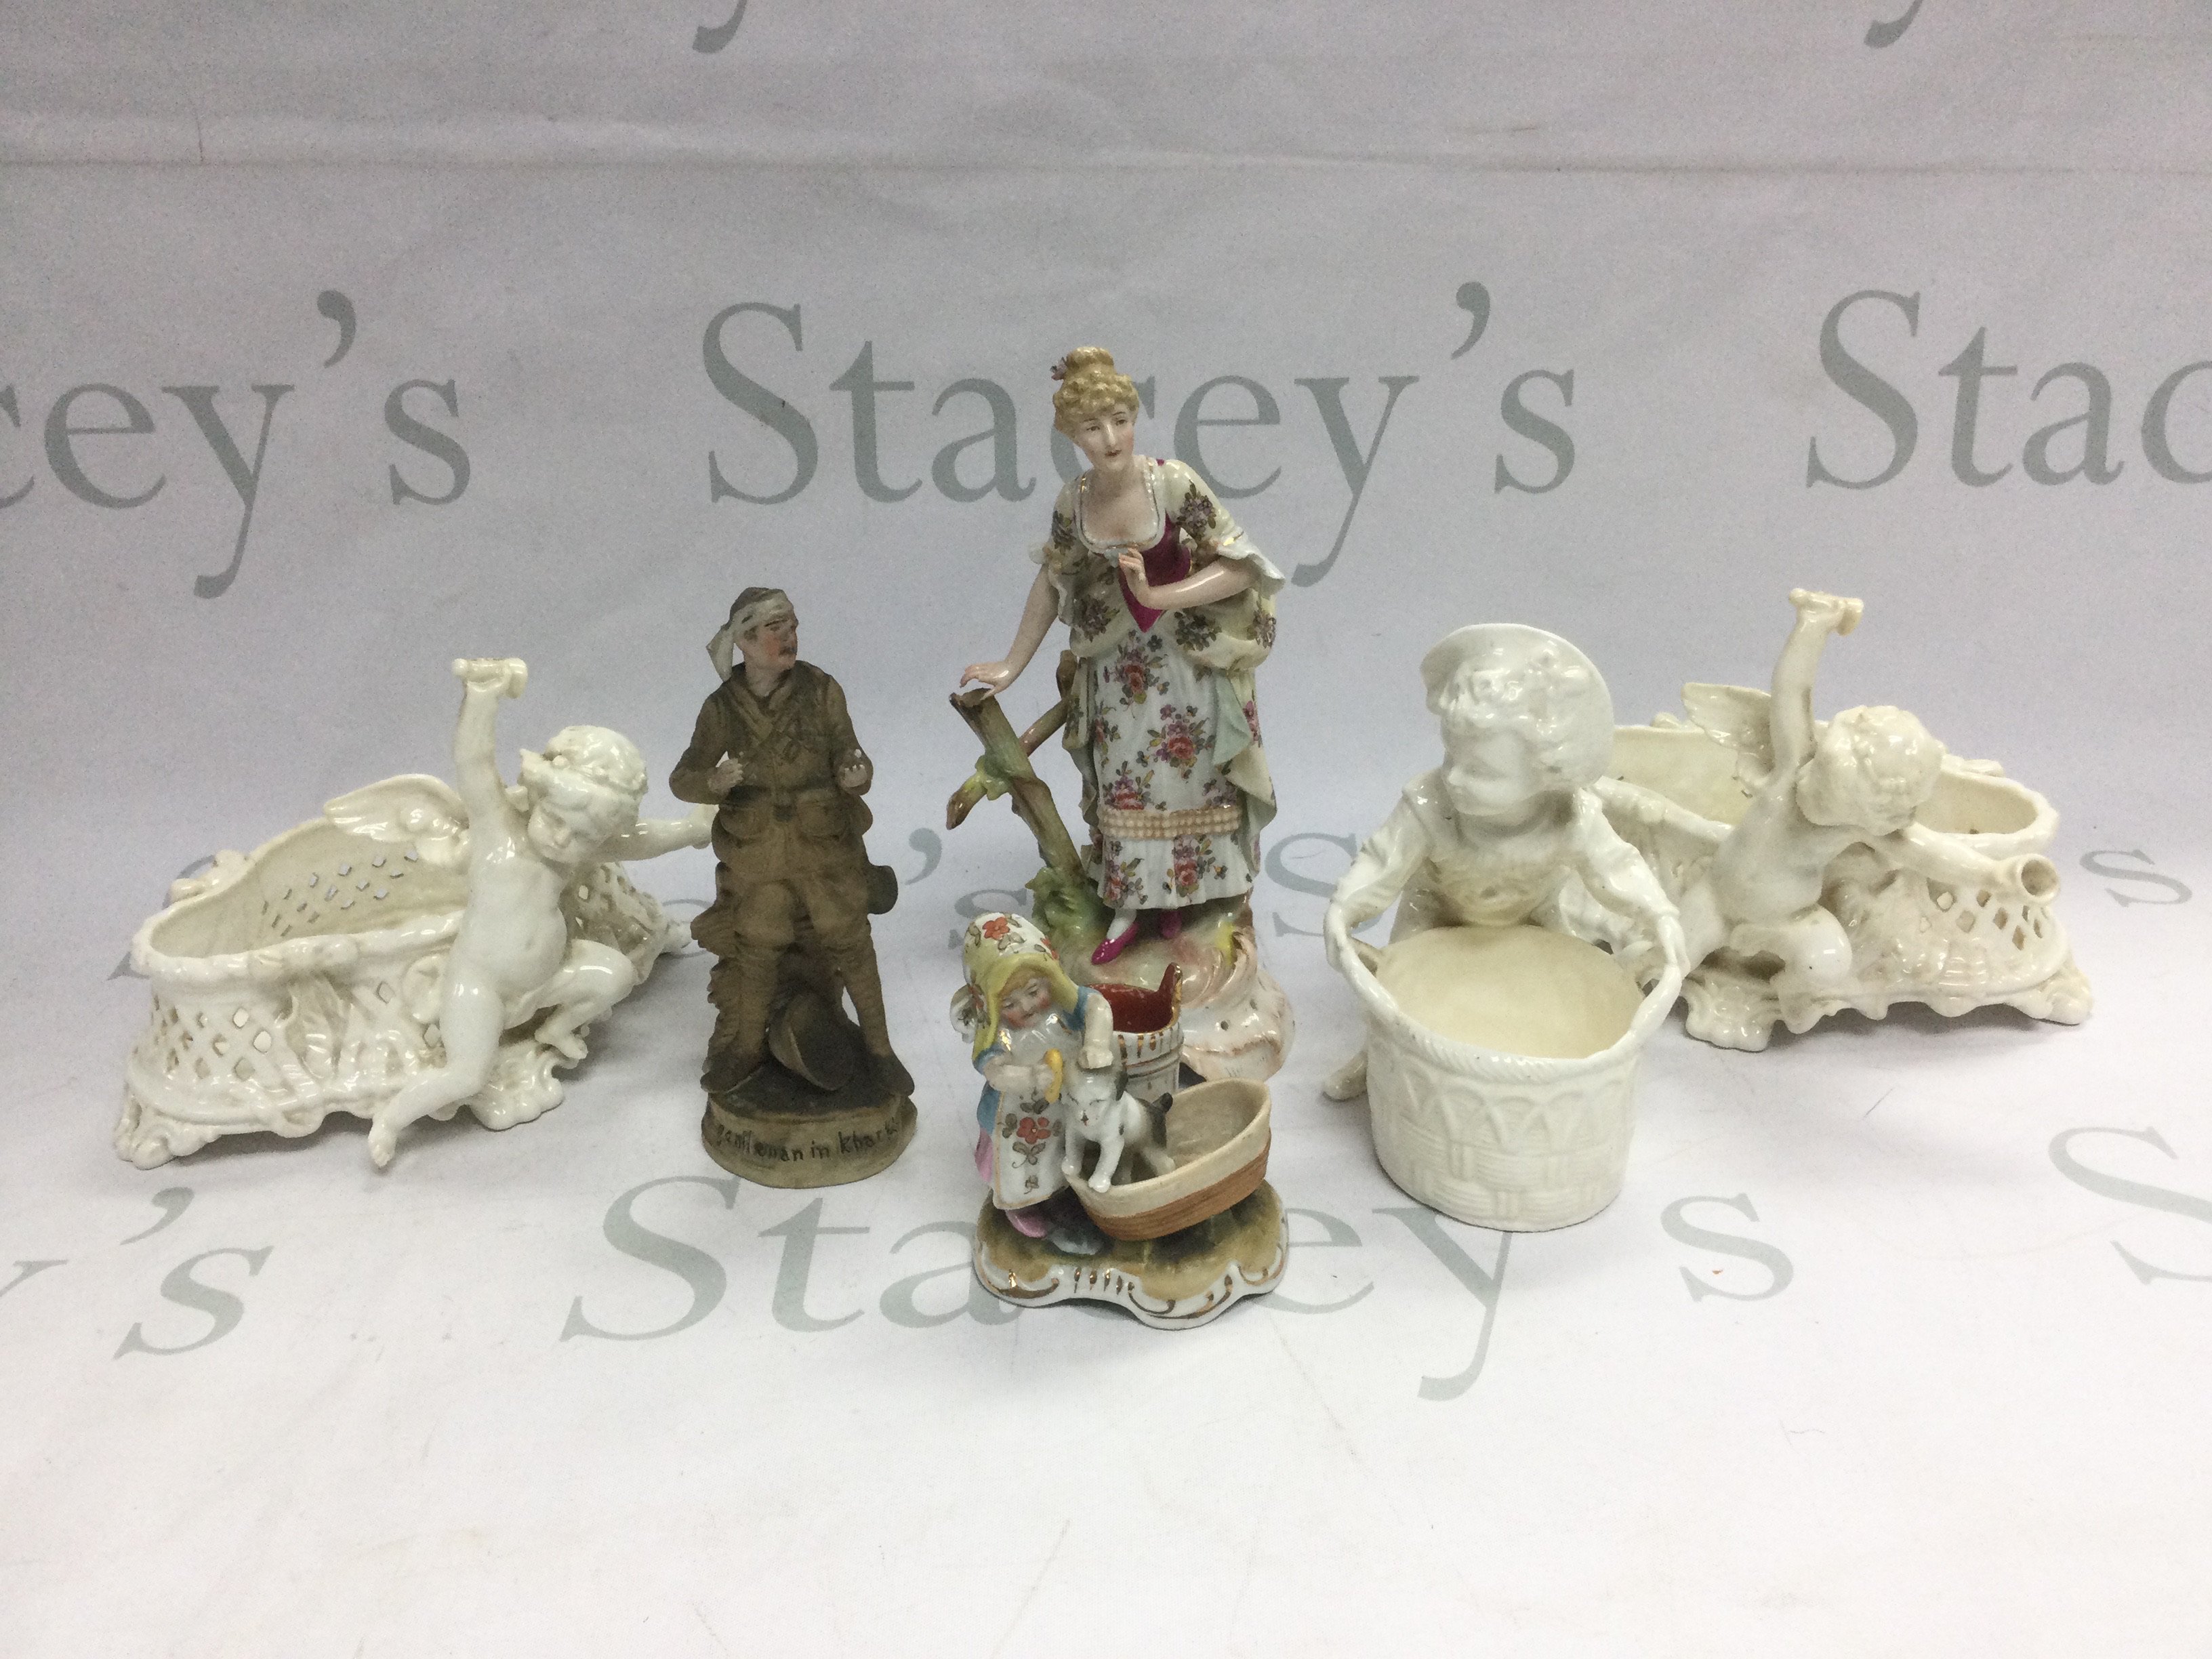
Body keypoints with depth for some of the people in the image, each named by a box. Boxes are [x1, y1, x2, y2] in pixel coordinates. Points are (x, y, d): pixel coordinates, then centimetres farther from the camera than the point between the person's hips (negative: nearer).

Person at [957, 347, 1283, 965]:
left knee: (1187, 774, 8)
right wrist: (1012, 665, 10)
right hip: (1120, 658, 3)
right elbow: (1052, 582, 7)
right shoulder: (1073, 502, -8)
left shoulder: (1173, 483, -21)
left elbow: (1238, 566, -19)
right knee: (1123, 781, 7)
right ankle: (1128, 905, 21)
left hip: (1189, 652, -3)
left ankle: (1177, 897, 27)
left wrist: (1159, 597, -27)